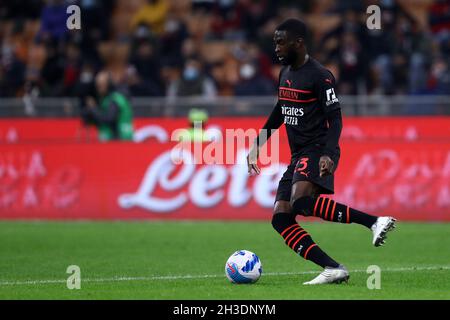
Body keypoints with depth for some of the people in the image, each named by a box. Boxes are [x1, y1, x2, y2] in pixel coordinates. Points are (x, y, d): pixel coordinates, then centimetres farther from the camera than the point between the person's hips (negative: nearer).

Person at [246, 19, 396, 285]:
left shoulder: (320, 76, -11)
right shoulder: (285, 72, 15)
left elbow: (335, 119, -15)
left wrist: (328, 154, -29)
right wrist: (257, 145, 25)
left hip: (317, 150, -9)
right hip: (298, 156, 9)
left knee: (301, 201, -35)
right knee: (281, 219, -5)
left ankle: (375, 222, -32)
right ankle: (334, 269, -11)